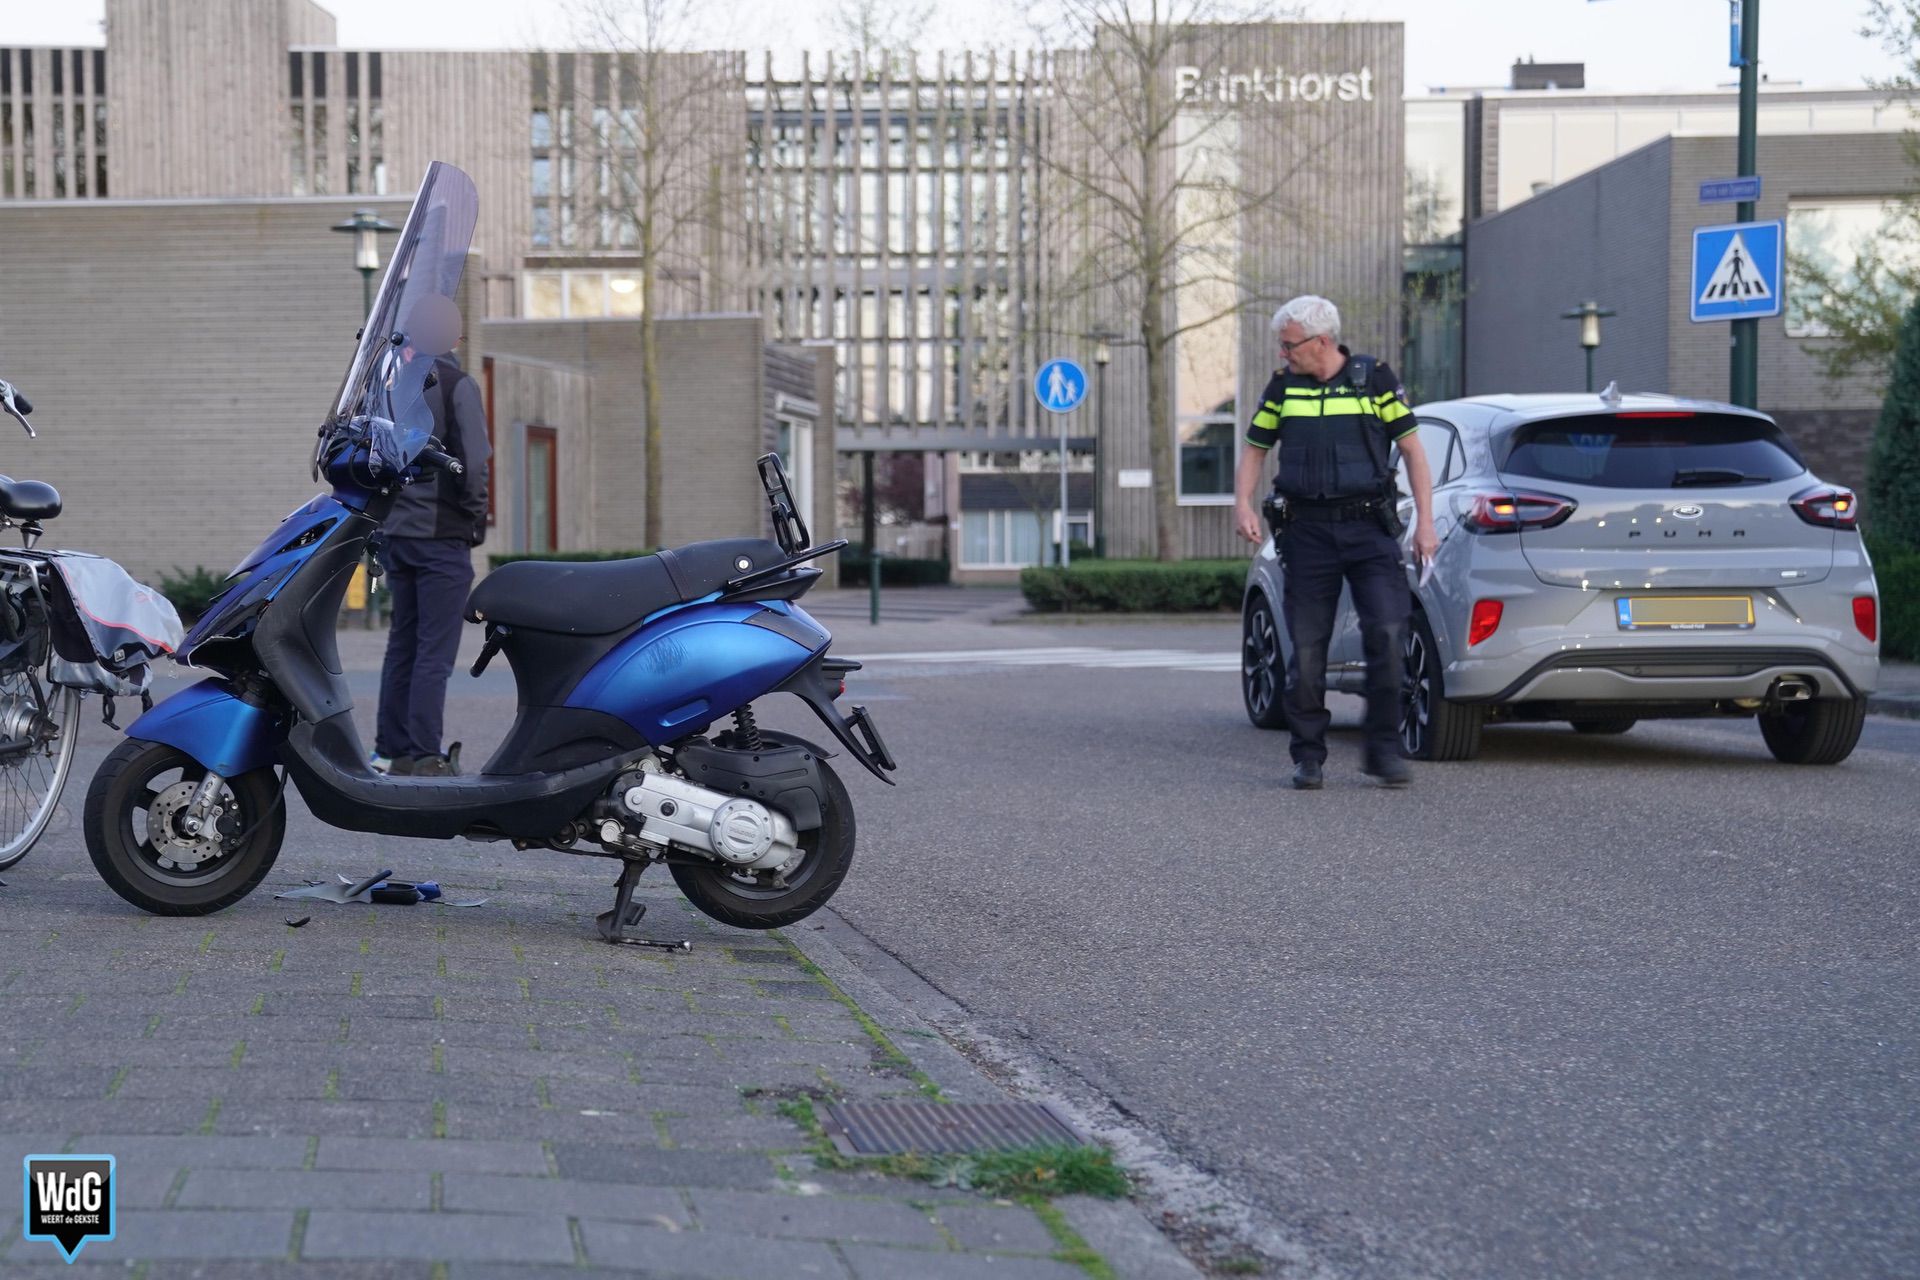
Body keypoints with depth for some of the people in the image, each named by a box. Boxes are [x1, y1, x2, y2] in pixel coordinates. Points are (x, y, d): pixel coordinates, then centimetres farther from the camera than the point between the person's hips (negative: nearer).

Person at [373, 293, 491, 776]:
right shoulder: (456, 386, -10)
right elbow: (474, 463, -14)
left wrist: (380, 516, 16)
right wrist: (477, 518, -1)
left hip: (396, 532, 6)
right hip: (442, 536, -6)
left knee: (402, 643, 14)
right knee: (435, 650, -4)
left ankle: (391, 749, 17)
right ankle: (424, 755, -7)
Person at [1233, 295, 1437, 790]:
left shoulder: (1374, 377, 1)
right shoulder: (1283, 386, 8)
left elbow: (1412, 448, 4)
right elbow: (1254, 448, 16)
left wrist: (1425, 522, -3)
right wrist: (1243, 505, -3)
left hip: (1369, 526, -2)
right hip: (1307, 530, 2)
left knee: (1387, 633, -13)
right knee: (1307, 647, 2)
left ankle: (1384, 749, -1)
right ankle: (1308, 756, 12)